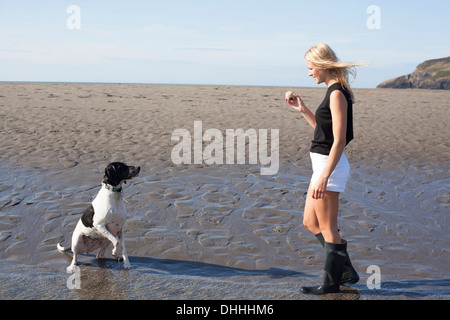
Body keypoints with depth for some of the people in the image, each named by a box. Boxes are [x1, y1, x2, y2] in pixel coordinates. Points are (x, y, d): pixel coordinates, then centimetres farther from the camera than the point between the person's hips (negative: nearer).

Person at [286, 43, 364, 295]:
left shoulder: (337, 94, -17)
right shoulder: (335, 92, 13)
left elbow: (339, 141, -22)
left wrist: (324, 177, -25)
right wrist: (302, 109, 15)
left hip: (330, 166, -10)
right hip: (324, 165, 10)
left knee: (328, 228, 2)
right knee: (310, 223, 18)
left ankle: (331, 283, 17)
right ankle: (347, 271, 26)